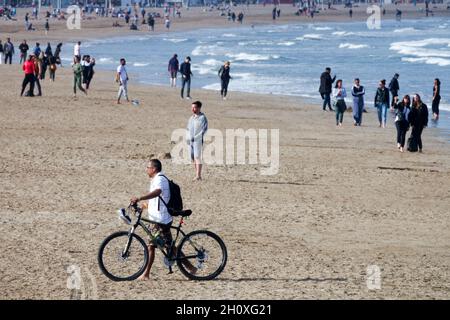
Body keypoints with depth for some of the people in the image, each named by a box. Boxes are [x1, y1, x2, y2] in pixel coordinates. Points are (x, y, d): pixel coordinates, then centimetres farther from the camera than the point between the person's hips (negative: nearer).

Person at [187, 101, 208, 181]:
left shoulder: (202, 118, -6)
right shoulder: (191, 118, 17)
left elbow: (204, 129, -12)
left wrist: (195, 137, -17)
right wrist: (188, 138, 11)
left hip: (198, 140, -8)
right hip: (191, 140, 8)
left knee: (197, 157, -13)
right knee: (193, 158, 8)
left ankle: (198, 176, -15)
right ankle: (197, 175, 14)